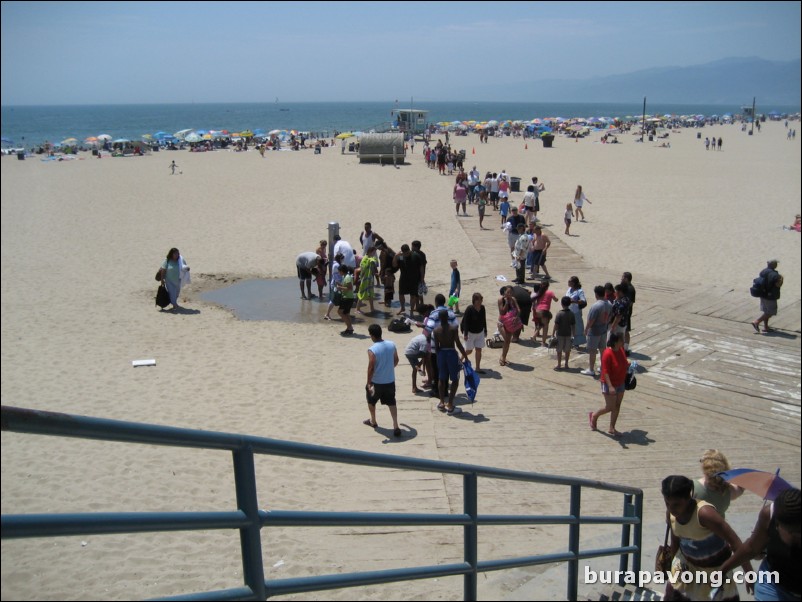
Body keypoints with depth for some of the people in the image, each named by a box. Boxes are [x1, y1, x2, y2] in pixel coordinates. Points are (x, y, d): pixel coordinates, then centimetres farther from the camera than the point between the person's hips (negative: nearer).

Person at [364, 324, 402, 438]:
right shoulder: (391, 345, -5)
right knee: (391, 403, 12)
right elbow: (396, 361, 8)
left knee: (371, 401, 22)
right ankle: (396, 426, 2)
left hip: (376, 382, -4)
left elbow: (371, 368, -22)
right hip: (390, 381, 4)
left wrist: (369, 383, -15)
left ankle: (373, 421, 39)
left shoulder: (372, 350, -21)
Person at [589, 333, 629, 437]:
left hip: (620, 384, 7)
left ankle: (611, 429, 23)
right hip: (609, 384, -7)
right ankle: (594, 416, 28)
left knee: (617, 407, 11)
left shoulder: (621, 350, 0)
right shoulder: (608, 353, -24)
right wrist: (610, 386, -31)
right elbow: (605, 371, -25)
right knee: (610, 407, 0)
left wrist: (629, 366, -2)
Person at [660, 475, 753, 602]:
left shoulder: (704, 513, -35)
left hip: (715, 568, -5)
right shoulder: (671, 513, -16)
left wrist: (749, 574, -28)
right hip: (687, 565, 6)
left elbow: (734, 540, -30)